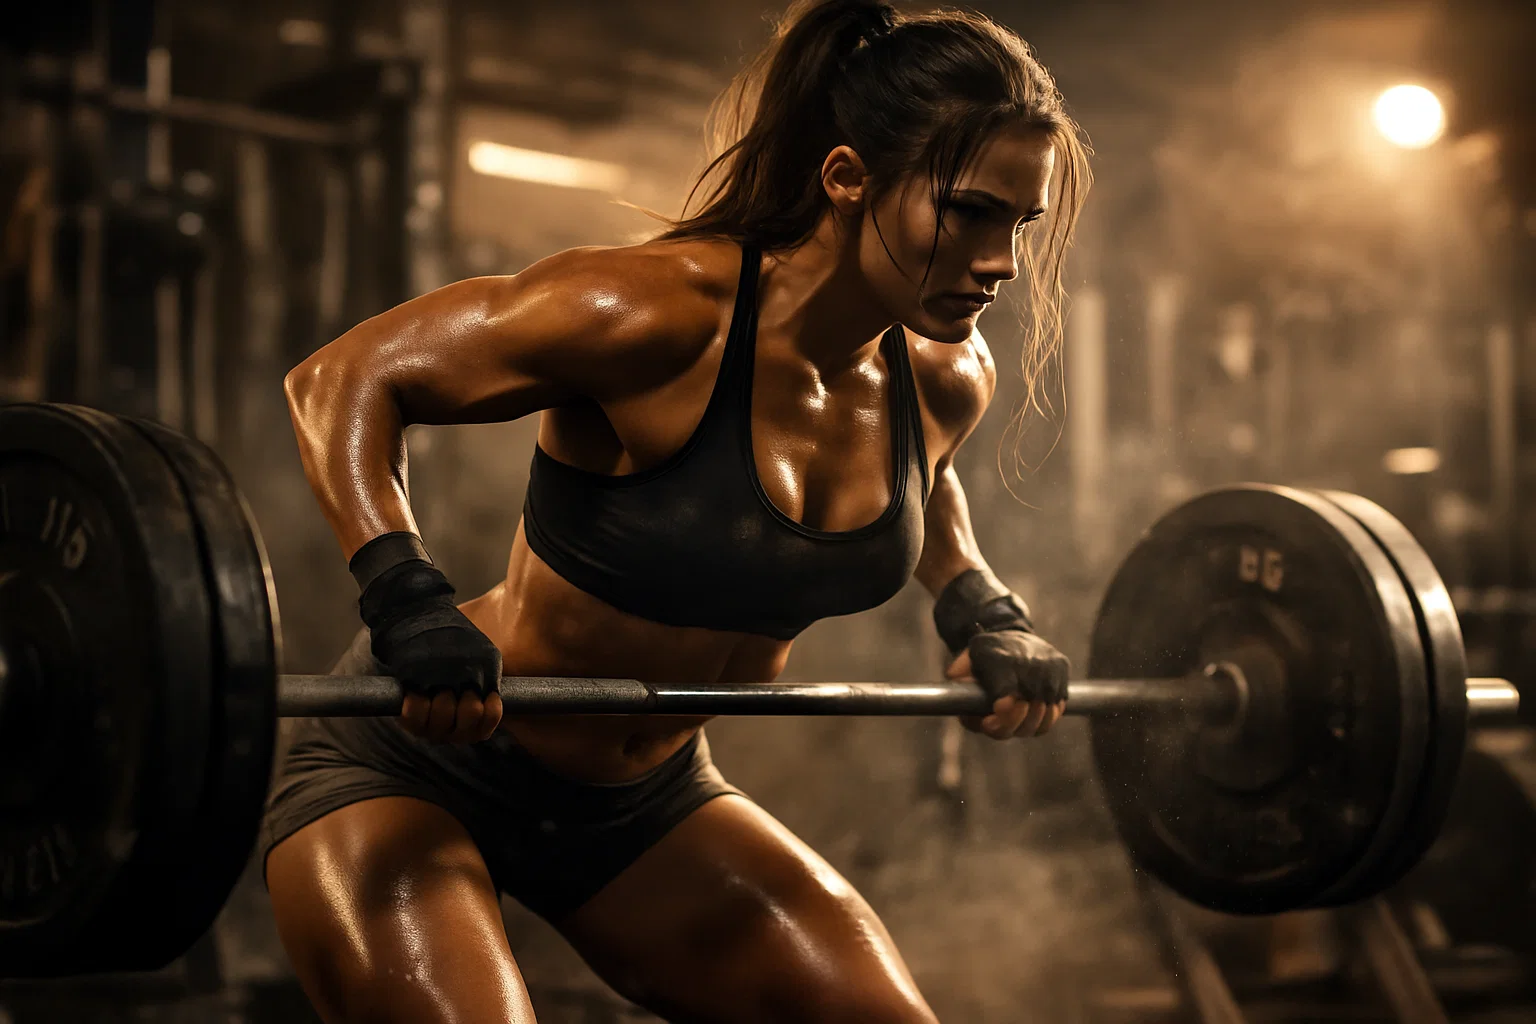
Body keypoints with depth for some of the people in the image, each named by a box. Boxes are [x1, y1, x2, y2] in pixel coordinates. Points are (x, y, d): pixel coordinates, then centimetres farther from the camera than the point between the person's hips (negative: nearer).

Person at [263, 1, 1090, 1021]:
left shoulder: (945, 379, -6)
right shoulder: (660, 315, -27)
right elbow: (341, 380, -21)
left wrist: (985, 610, 4)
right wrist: (405, 600, -35)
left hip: (647, 797, 7)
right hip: (422, 768, -7)